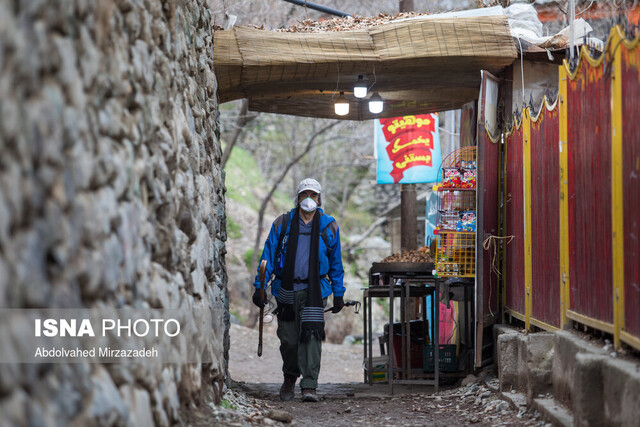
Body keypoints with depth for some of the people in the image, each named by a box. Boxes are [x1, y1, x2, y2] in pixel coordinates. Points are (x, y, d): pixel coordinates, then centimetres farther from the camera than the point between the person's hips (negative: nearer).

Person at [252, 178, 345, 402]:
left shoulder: (328, 227, 6)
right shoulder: (282, 224, 4)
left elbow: (336, 263, 13)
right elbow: (268, 256, 6)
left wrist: (338, 294, 11)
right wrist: (259, 286, -1)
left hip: (314, 290, -1)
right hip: (287, 289, 1)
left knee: (312, 335, -16)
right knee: (288, 340, 5)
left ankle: (309, 386, -15)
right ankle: (290, 378, 31)